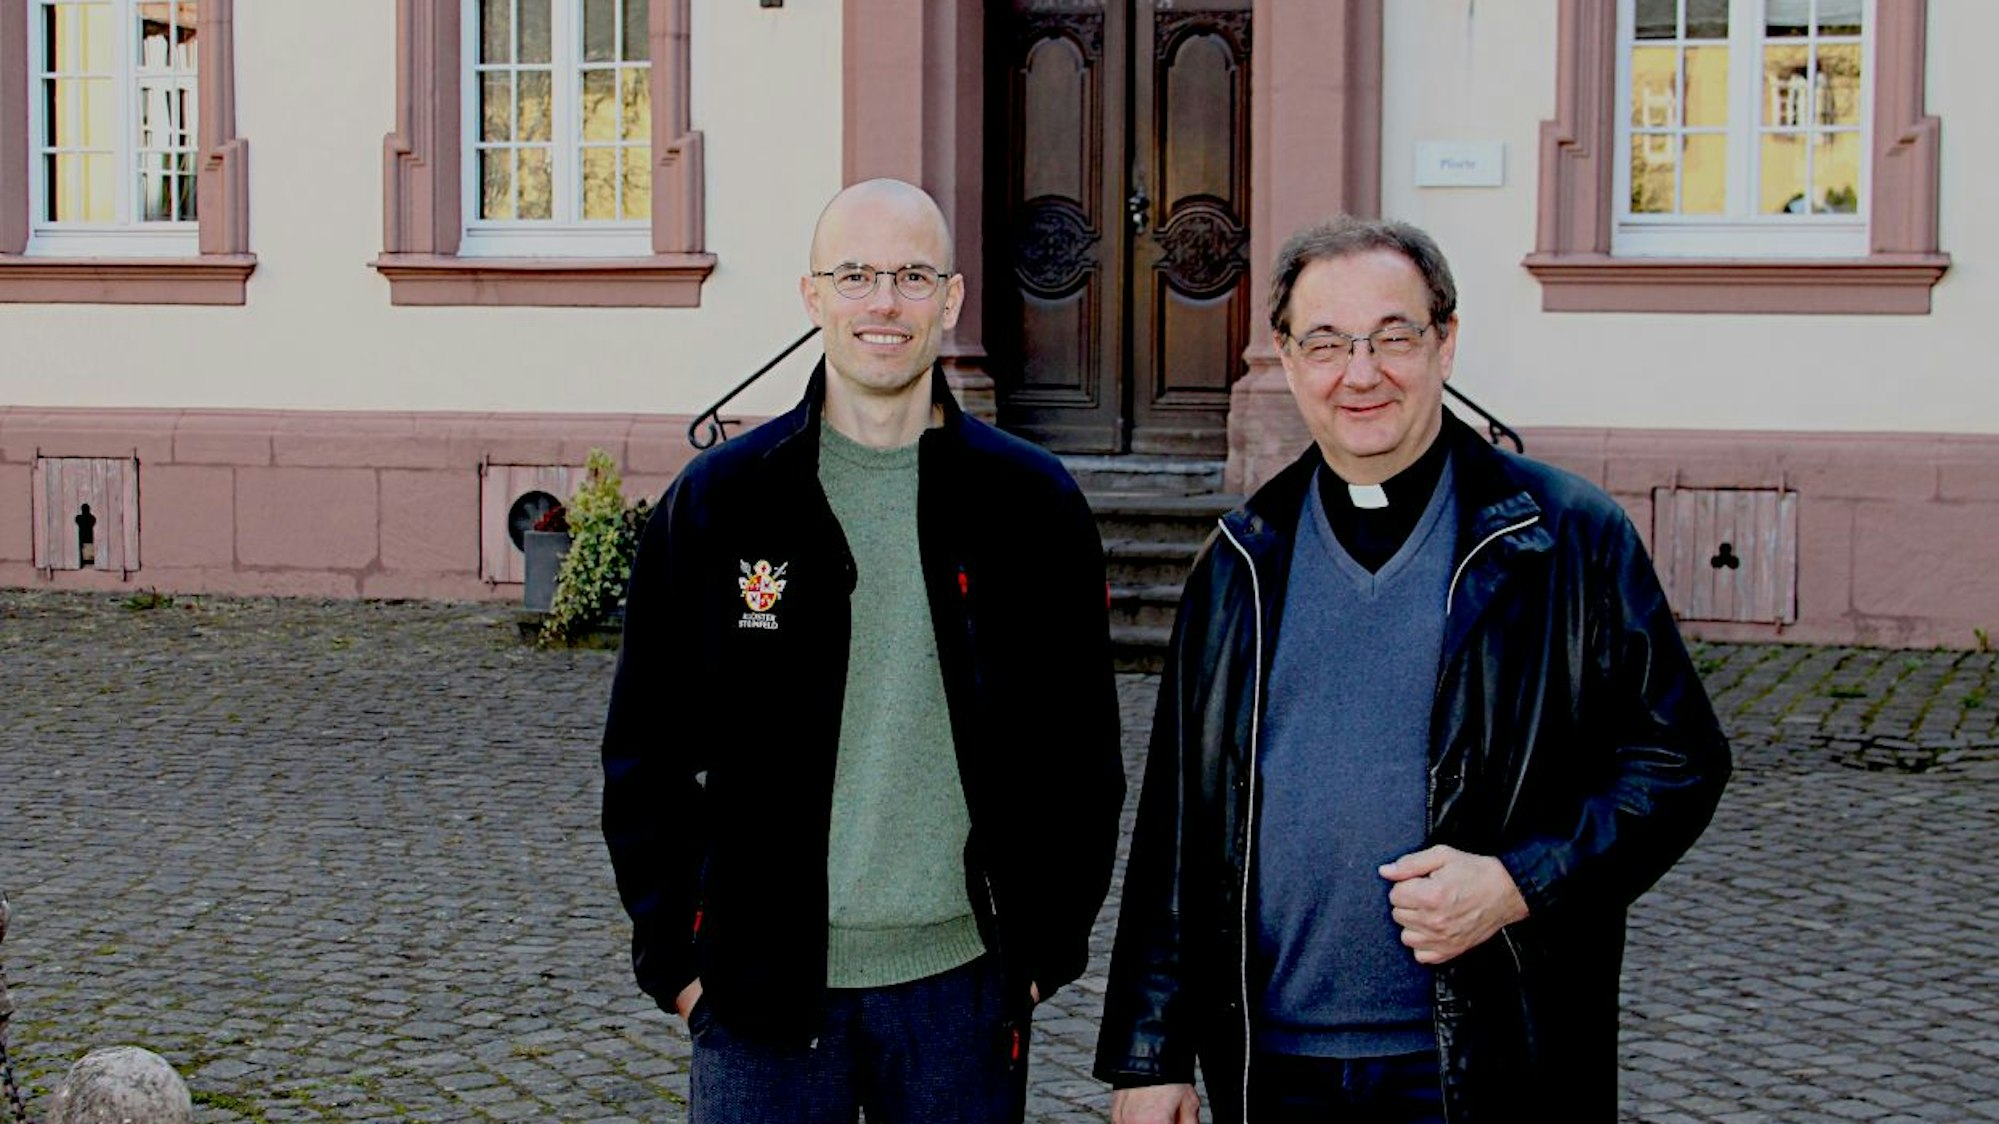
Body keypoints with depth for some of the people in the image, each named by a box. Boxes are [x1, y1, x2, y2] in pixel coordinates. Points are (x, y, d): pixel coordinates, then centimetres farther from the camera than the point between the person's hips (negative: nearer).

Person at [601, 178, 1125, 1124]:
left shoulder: (1029, 501, 2)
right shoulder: (717, 500, 1)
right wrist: (674, 955, -1)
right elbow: (646, 748, 4)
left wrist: (1044, 944, 2)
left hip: (962, 983, 1)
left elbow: (1081, 747, 6)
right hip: (762, 985, 0)